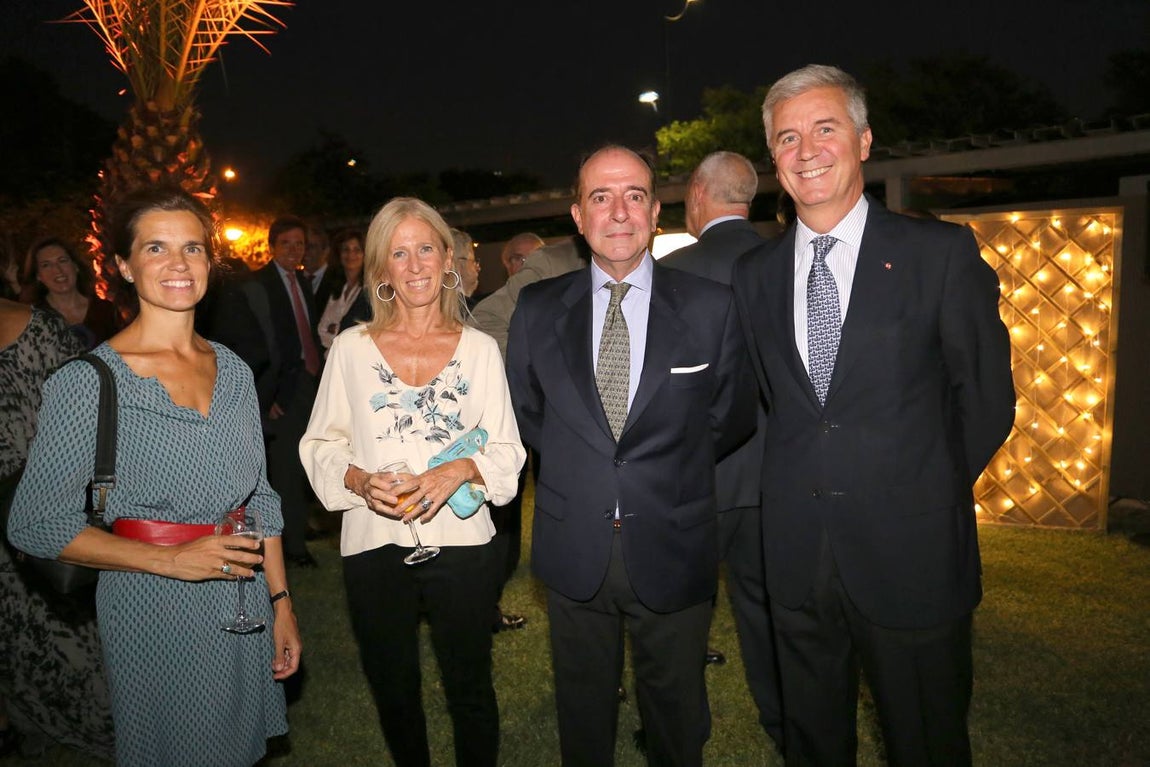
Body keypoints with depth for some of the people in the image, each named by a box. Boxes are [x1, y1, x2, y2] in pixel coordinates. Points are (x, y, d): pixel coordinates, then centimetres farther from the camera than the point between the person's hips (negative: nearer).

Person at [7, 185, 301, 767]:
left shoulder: (233, 370, 4)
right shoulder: (87, 380, -13)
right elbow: (33, 525, -11)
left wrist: (281, 600, 6)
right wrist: (171, 559, -18)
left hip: (245, 611, 5)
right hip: (154, 614, -5)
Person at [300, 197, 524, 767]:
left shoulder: (480, 349, 1)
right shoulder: (351, 347, 1)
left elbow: (507, 449, 1)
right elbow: (321, 444, 3)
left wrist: (459, 471, -18)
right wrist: (360, 480, -16)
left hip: (459, 542, -1)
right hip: (374, 545, 1)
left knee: (470, 689, 11)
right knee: (393, 692, 18)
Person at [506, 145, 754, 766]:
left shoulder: (710, 307, -7)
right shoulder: (537, 309, -1)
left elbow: (732, 417, 3)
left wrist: (666, 467, 3)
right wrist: (579, 466, 5)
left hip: (673, 550, -1)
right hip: (573, 548, 2)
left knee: (676, 714, 20)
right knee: (583, 716, 21)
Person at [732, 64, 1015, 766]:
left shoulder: (942, 252, -6)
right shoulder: (754, 274, 5)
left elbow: (987, 396, -2)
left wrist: (925, 493, 2)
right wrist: (804, 483, 5)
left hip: (910, 551, -3)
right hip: (797, 553, 3)